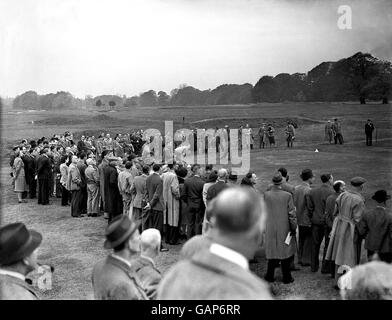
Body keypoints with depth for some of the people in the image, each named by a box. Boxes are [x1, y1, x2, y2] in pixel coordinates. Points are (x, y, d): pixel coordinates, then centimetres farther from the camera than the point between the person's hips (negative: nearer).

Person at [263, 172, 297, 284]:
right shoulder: (287, 195, -13)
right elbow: (291, 214, -9)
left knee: (272, 251, 14)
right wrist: (294, 228, 1)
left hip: (270, 228, 2)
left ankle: (270, 276, 19)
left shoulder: (266, 195, -9)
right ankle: (286, 277, 17)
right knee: (285, 253, 10)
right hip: (284, 228, -2)